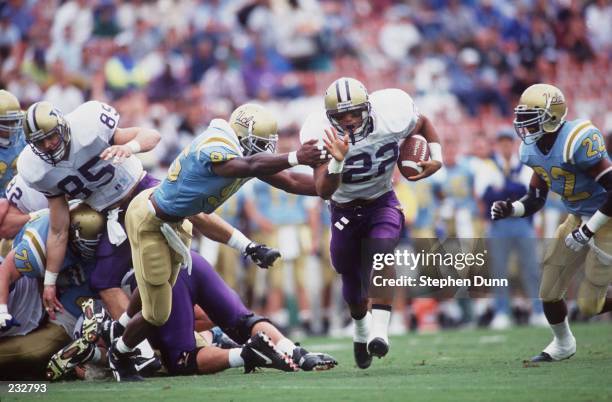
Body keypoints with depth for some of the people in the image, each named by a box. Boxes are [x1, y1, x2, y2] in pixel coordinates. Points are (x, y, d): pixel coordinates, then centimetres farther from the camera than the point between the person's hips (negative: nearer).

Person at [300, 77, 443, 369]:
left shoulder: (392, 117, -24)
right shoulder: (323, 136, -27)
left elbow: (422, 123, 2)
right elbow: (324, 191, -33)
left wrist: (437, 158, -10)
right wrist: (337, 161, -50)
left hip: (382, 202, -1)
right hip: (344, 210, 1)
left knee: (381, 250, -29)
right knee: (351, 276, 11)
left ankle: (379, 331, -37)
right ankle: (361, 329, 43)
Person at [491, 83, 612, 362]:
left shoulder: (578, 142, -29)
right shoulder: (533, 151, -2)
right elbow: (535, 200, 8)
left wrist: (587, 231, -25)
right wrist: (510, 209, -13)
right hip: (580, 218, 8)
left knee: (589, 305, -7)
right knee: (549, 291, 8)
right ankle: (562, 344, 33)